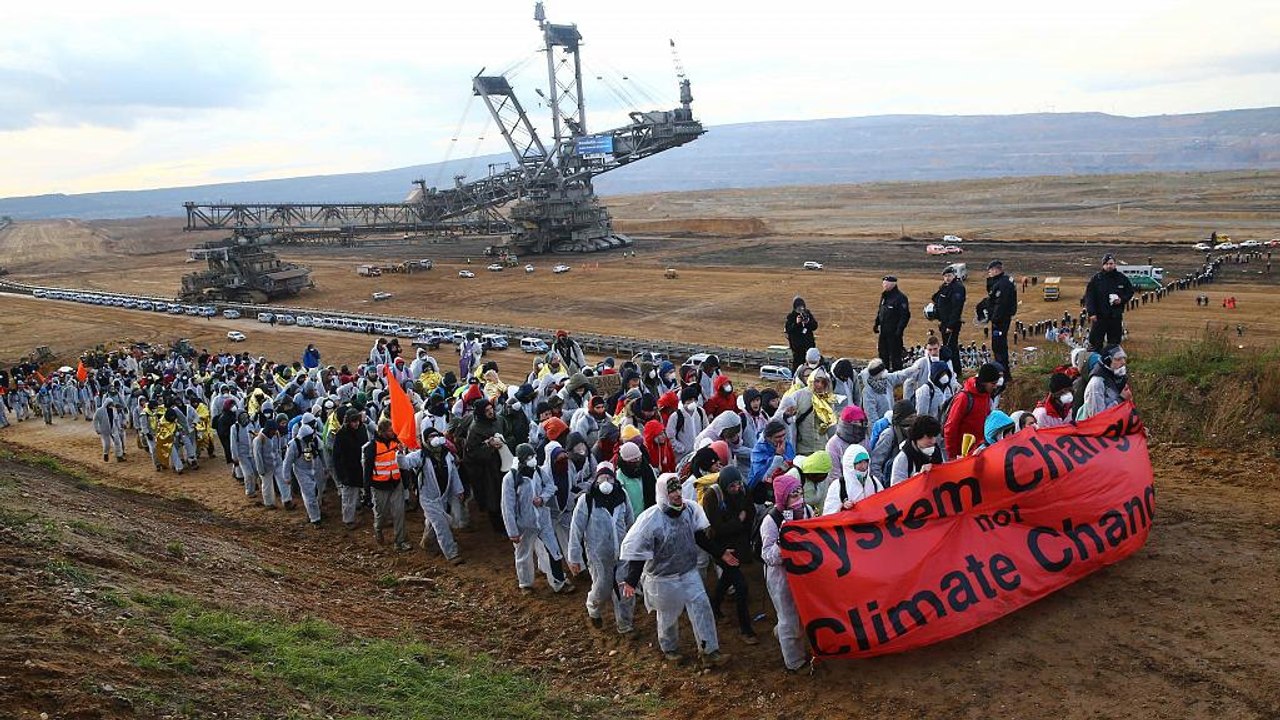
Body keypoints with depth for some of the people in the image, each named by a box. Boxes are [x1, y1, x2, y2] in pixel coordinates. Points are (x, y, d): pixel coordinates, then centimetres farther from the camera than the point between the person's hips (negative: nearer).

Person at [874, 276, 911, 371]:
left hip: (894, 332, -8)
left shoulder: (900, 297, -14)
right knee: (883, 352, 16)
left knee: (895, 353, -3)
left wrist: (899, 329, -21)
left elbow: (905, 316, -17)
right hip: (883, 330, 8)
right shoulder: (884, 296, 12)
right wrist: (876, 324, 15)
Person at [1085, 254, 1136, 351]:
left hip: (1116, 316, 2)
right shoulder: (1096, 278, -2)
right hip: (1099, 316, -2)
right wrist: (1091, 313, -13)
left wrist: (1122, 299, -6)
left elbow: (1130, 291, 15)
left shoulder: (1122, 278, 4)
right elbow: (1088, 296, -4)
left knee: (1114, 343, 11)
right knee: (1095, 343, -2)